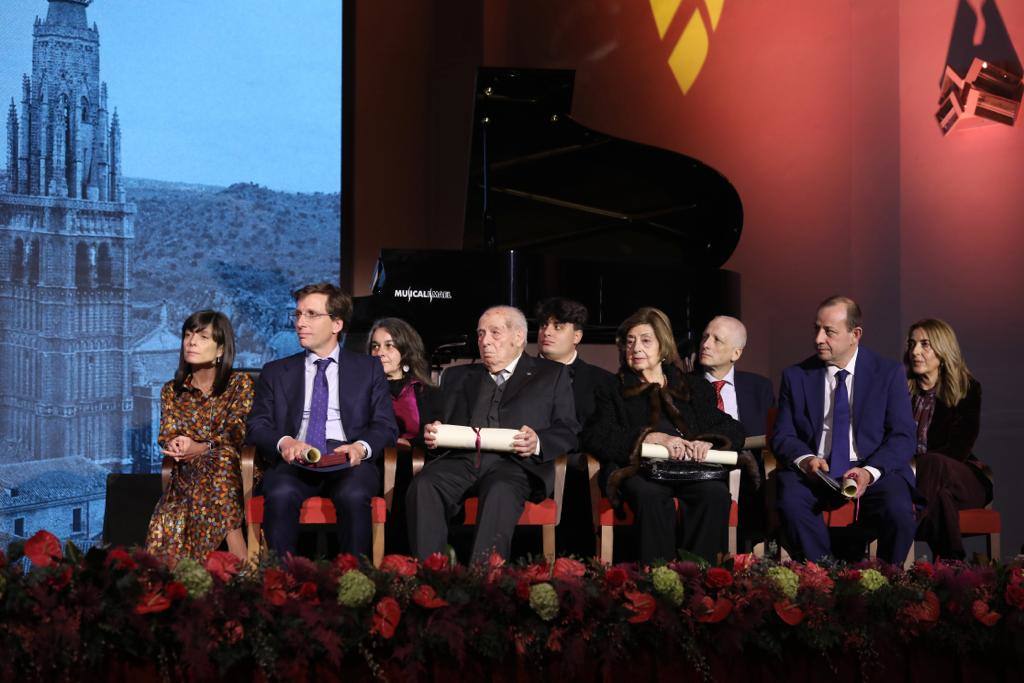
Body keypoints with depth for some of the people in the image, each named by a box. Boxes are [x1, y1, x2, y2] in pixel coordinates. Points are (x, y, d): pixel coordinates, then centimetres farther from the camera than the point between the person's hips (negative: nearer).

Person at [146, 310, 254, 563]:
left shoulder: (240, 384, 7)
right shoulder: (171, 391, 18)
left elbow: (237, 433, -5)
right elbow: (167, 435, 9)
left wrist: (202, 448, -25)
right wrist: (176, 446, -18)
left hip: (232, 469, -2)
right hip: (186, 474, 2)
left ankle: (241, 566, -40)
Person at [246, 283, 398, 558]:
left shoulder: (369, 368, 17)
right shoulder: (275, 372, 21)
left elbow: (386, 426, 9)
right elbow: (256, 425, 12)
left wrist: (361, 447, -13)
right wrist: (283, 441, -12)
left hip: (348, 463, -1)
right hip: (295, 463, 1)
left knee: (354, 496, -35)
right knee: (280, 495, -34)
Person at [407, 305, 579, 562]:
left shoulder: (552, 374, 20)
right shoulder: (458, 376, 31)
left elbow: (569, 432, 11)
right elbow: (442, 422, 25)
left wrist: (537, 443, -11)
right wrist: (431, 434, 0)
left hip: (515, 463, -3)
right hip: (461, 459, 3)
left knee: (501, 491, -38)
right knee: (424, 486, -30)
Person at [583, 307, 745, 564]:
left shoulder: (694, 387, 25)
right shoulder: (612, 390, 19)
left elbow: (733, 430, 16)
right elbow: (594, 437, 1)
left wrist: (707, 442, -9)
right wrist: (652, 437, -13)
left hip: (691, 471, 2)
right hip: (639, 469, -2)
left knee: (716, 493, -32)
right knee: (651, 495, -37)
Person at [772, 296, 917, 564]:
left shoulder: (889, 373, 3)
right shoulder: (796, 376, 9)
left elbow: (903, 437, -2)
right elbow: (782, 436, 8)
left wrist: (870, 471, -20)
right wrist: (805, 459, -16)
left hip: (875, 471, -1)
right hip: (815, 471, 1)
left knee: (898, 510, -32)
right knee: (790, 502, -32)